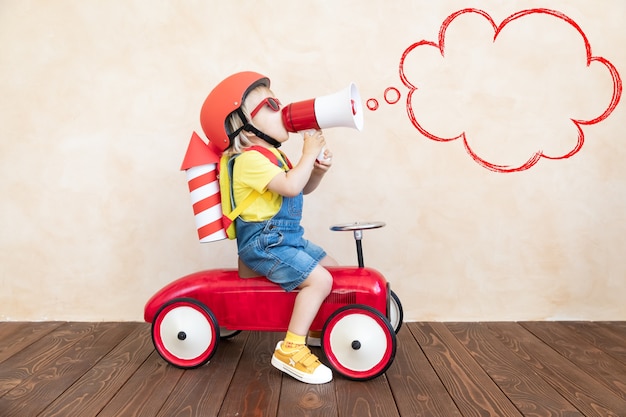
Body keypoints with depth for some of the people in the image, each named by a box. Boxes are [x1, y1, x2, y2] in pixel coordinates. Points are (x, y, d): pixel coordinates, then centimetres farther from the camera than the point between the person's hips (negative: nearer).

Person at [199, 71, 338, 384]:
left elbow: (303, 187, 17)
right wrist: (308, 153, -17)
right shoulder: (249, 159, -17)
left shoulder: (270, 154, 16)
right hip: (264, 243, -10)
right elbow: (290, 186, -30)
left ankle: (315, 325, 26)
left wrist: (318, 169, -2)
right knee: (319, 279, -21)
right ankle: (290, 350, -15)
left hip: (286, 237, 10)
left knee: (332, 268, 15)